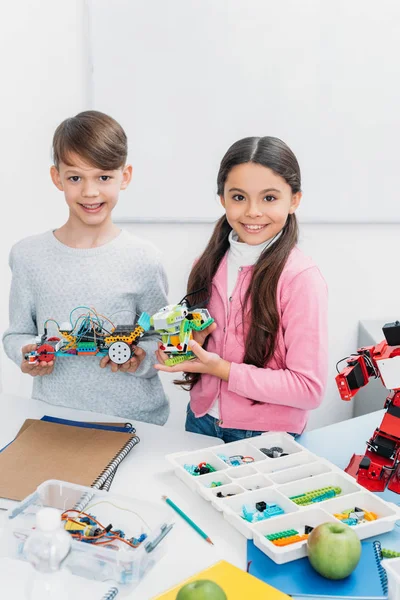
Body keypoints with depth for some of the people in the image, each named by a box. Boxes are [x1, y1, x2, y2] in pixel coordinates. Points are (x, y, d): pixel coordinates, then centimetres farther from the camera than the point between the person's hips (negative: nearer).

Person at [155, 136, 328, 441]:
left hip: (266, 437, -5)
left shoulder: (300, 277, -21)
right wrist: (189, 345, -9)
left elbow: (310, 388, -20)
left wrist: (223, 369, -23)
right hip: (201, 421, 5)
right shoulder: (210, 264, -2)